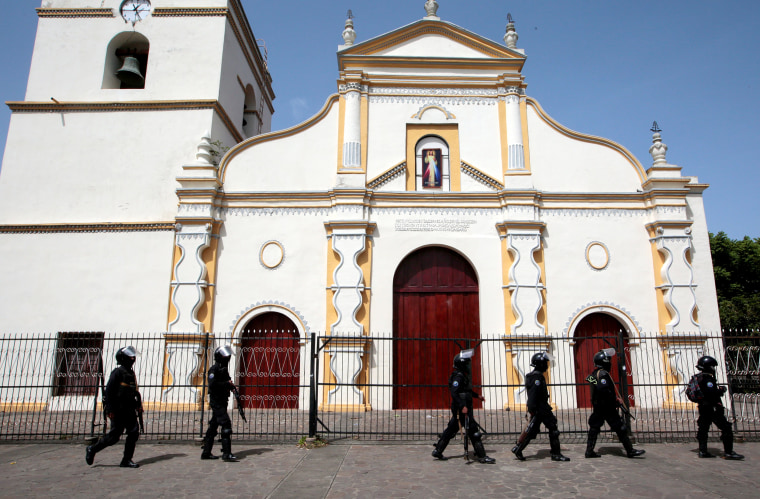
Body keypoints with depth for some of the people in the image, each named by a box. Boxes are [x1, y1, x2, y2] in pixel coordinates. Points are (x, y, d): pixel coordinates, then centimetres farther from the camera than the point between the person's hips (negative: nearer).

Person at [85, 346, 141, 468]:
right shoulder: (118, 372, -11)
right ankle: (92, 449, 21)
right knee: (114, 436, -2)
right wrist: (110, 410, -19)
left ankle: (126, 460, 7)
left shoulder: (131, 373, 15)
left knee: (134, 432, 0)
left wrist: (138, 404, 14)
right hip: (118, 410, -8)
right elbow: (109, 390, -16)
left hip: (129, 409, 8)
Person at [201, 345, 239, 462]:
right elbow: (212, 385, -24)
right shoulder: (214, 369, -12)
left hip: (222, 402, 10)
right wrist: (227, 384, -19)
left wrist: (231, 386, 5)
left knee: (213, 426, 14)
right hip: (216, 401, -10)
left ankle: (206, 453, 22)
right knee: (226, 424, -14)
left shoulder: (223, 369, 16)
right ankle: (227, 453, -14)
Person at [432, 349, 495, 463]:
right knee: (473, 431, -5)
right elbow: (453, 392, -25)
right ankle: (482, 457, 1)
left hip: (461, 409, 10)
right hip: (461, 409, -10)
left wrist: (477, 396, 31)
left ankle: (438, 451, 18)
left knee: (451, 430, 13)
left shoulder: (463, 375, 16)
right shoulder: (458, 376, -16)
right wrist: (462, 406, -29)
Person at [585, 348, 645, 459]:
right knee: (620, 428, 3)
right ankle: (630, 450, 11)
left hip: (597, 407, 9)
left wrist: (616, 399, 17)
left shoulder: (593, 374, 13)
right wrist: (616, 400, -16)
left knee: (594, 428, 8)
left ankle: (589, 451, 9)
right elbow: (603, 390, -27)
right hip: (607, 408, -9)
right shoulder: (603, 374, -16)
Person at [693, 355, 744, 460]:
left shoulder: (698, 378, 14)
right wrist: (721, 390, -7)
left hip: (703, 407, 10)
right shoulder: (707, 378, -16)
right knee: (726, 428, -2)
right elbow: (711, 393, -25)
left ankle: (702, 451, 13)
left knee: (703, 429, 10)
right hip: (712, 407, -10)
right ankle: (728, 452, -1)